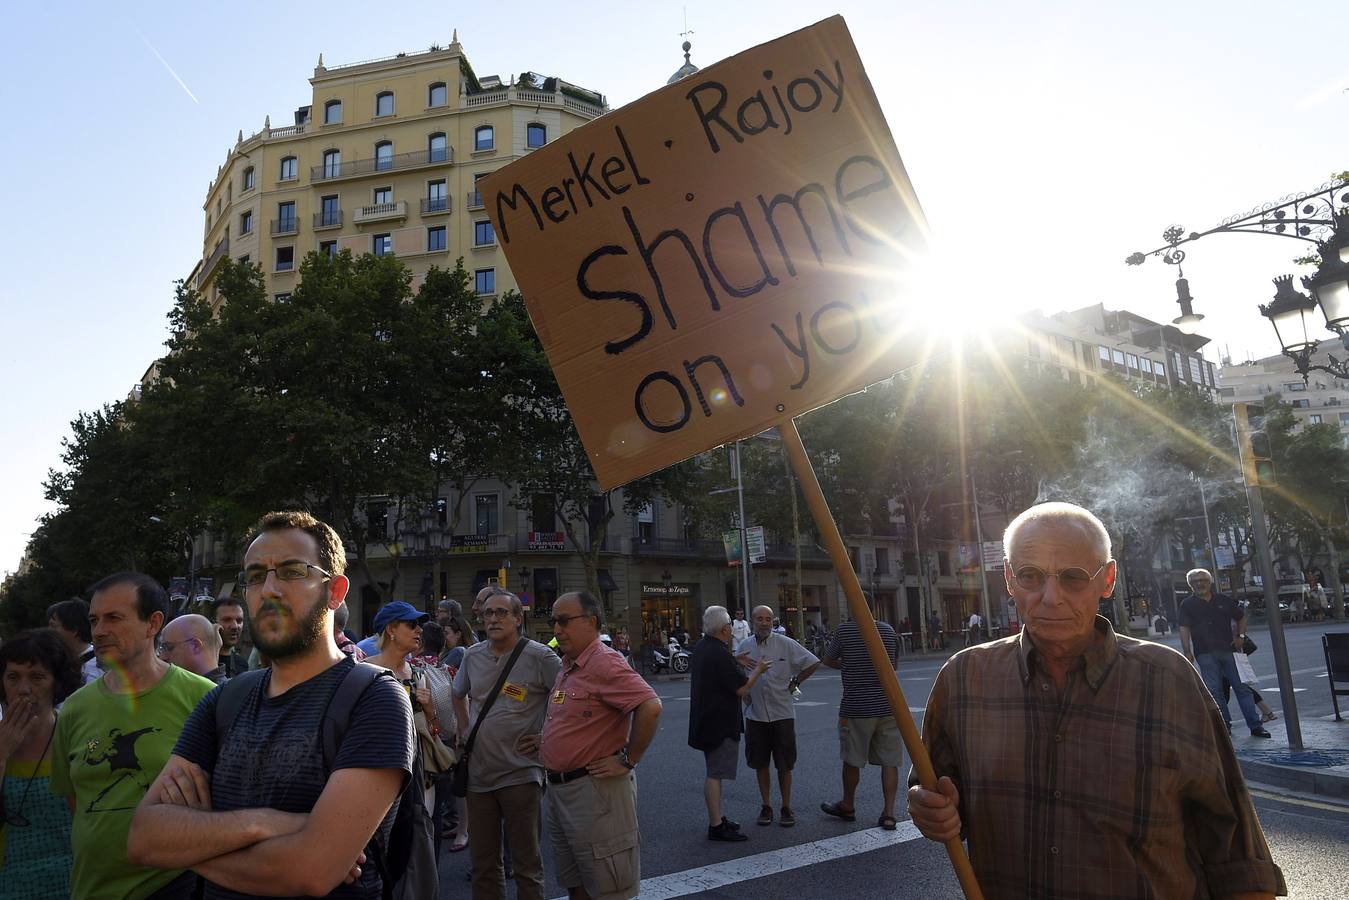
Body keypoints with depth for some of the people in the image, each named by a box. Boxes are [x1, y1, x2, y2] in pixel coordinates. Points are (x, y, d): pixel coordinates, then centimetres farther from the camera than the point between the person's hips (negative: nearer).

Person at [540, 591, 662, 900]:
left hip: (594, 789, -9)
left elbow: (650, 707, -29)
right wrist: (544, 739, 12)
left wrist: (628, 760, -21)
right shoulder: (567, 666, 11)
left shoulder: (604, 663, -18)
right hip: (559, 788, 9)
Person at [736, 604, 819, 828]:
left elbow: (813, 662, 0)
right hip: (755, 714, 2)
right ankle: (766, 806, 22)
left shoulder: (785, 644, -4)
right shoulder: (743, 646, 3)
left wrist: (794, 682, -1)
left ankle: (786, 807, 17)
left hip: (782, 713, -2)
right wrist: (737, 663, -12)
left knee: (784, 764, 5)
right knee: (760, 763, 9)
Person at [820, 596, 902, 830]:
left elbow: (828, 661, 5)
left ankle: (847, 806, 29)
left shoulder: (844, 631, -9)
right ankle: (888, 813, 7)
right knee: (889, 762, 8)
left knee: (852, 760, 13)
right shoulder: (888, 630, 3)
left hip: (856, 708, -3)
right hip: (888, 706, 3)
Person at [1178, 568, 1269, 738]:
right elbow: (1184, 629, 0)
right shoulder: (1187, 605, 5)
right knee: (1214, 690, 1)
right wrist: (1187, 652, -9)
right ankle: (1224, 725, 10)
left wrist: (1241, 636, 6)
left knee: (1242, 687, 0)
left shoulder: (1224, 600, 10)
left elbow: (1241, 617, 21)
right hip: (1205, 653, -1)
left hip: (1228, 649, 1)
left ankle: (1255, 726, 5)